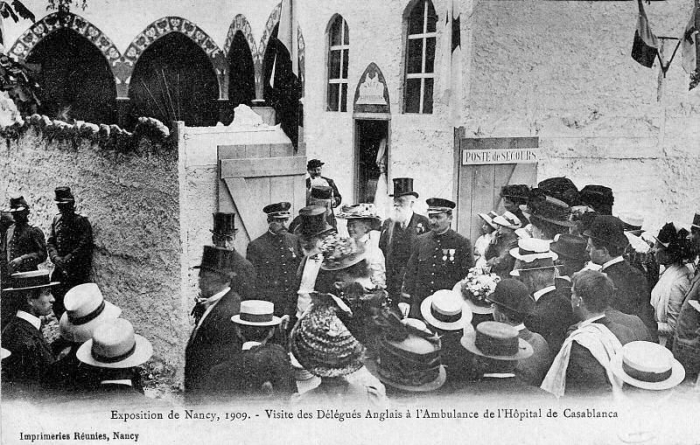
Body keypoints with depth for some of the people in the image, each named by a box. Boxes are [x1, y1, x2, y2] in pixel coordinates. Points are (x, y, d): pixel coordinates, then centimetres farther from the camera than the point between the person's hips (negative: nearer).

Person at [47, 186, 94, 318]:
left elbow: (83, 247, -14)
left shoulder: (82, 222, -8)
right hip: (60, 269, 6)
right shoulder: (56, 220, 11)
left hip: (78, 270, -6)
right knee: (56, 301, 8)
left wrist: (66, 260, -17)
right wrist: (56, 258, -8)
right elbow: (50, 242, 10)